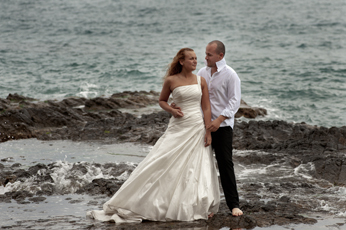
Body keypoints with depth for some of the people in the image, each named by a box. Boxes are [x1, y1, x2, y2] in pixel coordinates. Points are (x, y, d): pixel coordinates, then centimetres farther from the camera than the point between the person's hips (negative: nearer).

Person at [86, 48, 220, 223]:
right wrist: (171, 110, -8)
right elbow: (162, 100, 13)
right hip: (178, 128, -2)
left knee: (198, 168, 3)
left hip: (197, 129, 2)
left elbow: (206, 108, 3)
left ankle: (202, 206, 16)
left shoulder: (201, 81, 4)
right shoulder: (171, 81, -1)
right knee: (162, 164, -4)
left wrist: (208, 131, -3)